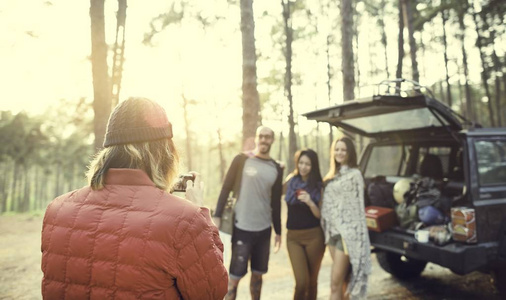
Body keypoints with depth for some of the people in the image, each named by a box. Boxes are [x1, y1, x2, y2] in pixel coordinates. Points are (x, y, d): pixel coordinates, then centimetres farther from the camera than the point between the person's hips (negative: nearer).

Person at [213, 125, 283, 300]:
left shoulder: (276, 168, 6)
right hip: (242, 228, -4)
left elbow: (276, 202, 11)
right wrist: (217, 216, -12)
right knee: (235, 276, 1)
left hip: (264, 229, 4)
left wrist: (278, 231, 13)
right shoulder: (241, 160, -5)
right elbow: (226, 189, -5)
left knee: (257, 274, 14)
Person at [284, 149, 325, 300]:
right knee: (302, 282, -7)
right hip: (293, 237, 1)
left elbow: (320, 215, -2)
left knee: (312, 280, 11)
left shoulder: (318, 186, -2)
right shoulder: (290, 181, 4)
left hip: (314, 236, -1)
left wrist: (310, 202, -21)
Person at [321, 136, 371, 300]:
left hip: (346, 232, -7)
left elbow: (358, 206, -8)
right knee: (343, 279, 14)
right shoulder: (332, 175, 14)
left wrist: (355, 234, -12)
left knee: (335, 282, -7)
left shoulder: (355, 174, -5)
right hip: (332, 231, 7)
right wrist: (326, 229, 9)